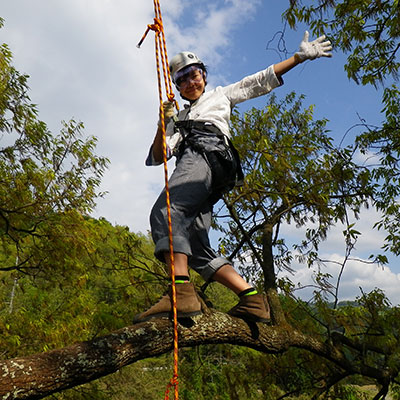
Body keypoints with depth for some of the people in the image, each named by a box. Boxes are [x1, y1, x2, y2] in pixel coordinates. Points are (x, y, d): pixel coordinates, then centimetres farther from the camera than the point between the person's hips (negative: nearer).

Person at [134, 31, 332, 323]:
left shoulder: (220, 95, 33)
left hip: (206, 153, -6)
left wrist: (300, 56, 21)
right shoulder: (179, 119, 39)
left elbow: (263, 80, 28)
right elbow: (155, 157, 26)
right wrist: (164, 122, 12)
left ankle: (182, 292, -47)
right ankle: (253, 299, -13)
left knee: (164, 211, -33)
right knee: (196, 249, -10)